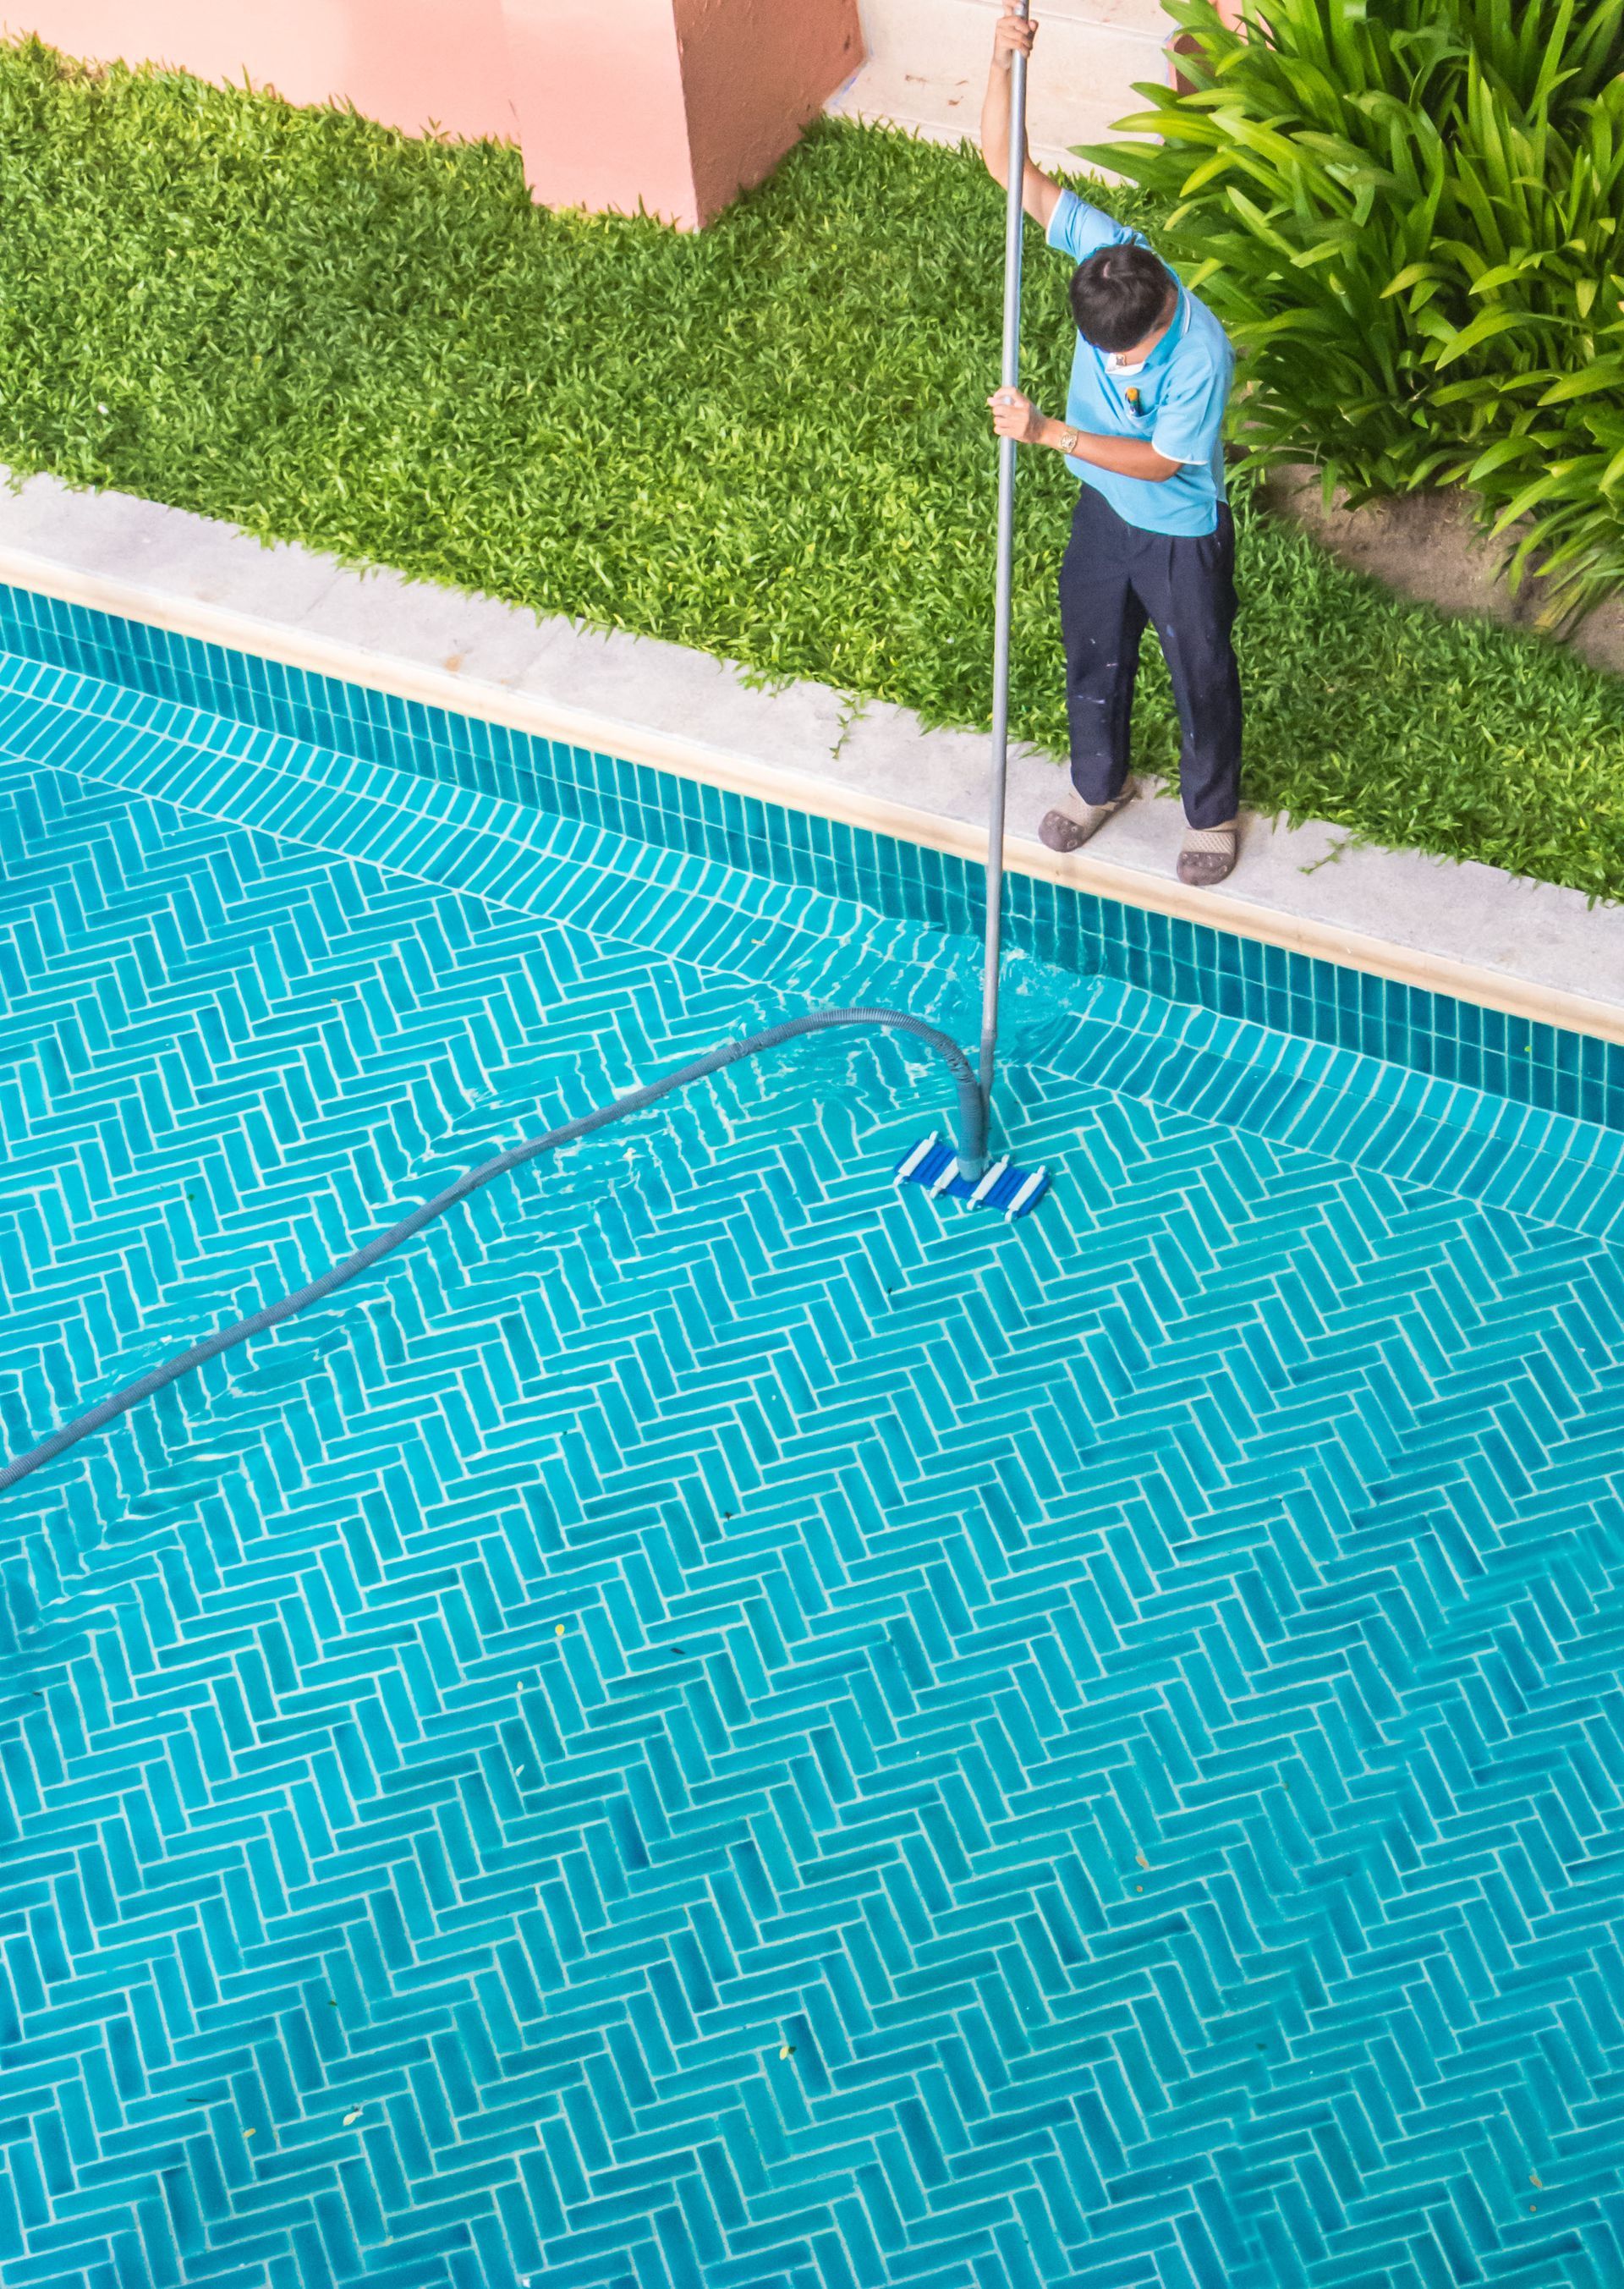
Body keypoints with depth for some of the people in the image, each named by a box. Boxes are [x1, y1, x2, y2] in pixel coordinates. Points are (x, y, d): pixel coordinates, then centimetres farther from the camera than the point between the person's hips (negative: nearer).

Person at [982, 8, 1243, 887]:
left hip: (1181, 535, -5)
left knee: (1202, 677, 15)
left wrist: (1048, 433, -33)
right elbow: (1009, 168, -20)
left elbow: (1160, 461, -27)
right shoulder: (1107, 252, -22)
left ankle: (1213, 813, 39)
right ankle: (1099, 784, 49)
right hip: (1103, 512, 5)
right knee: (1092, 657, 24)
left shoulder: (1204, 354, -35)